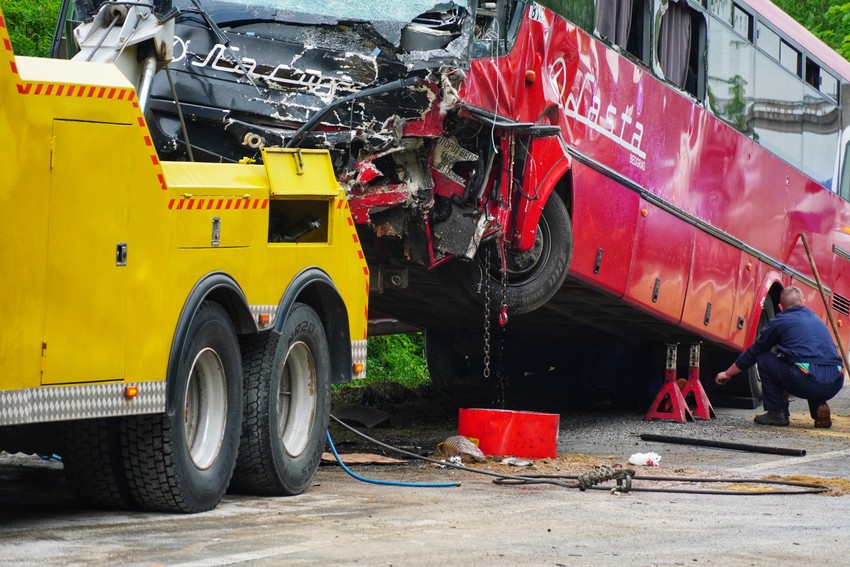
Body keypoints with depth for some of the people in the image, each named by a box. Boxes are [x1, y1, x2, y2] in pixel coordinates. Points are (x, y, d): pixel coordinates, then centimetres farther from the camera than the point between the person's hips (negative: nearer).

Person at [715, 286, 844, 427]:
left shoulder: (779, 322, 9)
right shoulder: (816, 319, 27)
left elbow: (753, 353, 21)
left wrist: (727, 373, 37)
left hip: (808, 383, -6)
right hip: (835, 385, 6)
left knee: (764, 359, 16)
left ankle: (776, 412, 12)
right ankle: (819, 407, 16)